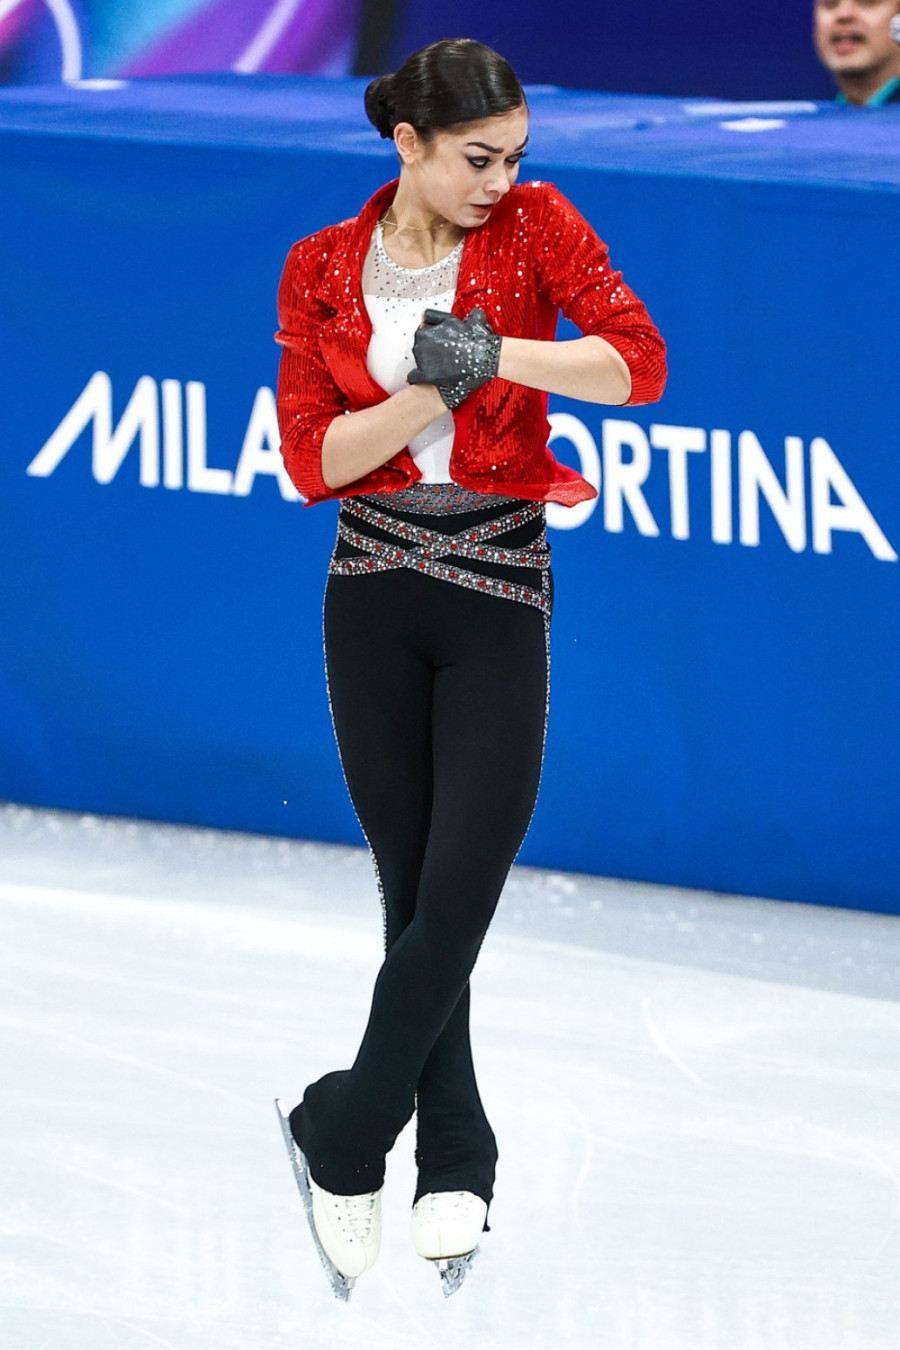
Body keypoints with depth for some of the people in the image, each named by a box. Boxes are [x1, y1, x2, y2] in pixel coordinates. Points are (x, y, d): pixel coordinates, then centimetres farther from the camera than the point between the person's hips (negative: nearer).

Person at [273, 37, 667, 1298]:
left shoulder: (535, 224, -1)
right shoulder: (322, 269, 2)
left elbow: (638, 359, -14)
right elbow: (313, 458, -4)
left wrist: (496, 356, -24)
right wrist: (430, 393, -18)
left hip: (501, 595, -1)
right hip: (375, 594, 1)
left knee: (460, 889, -9)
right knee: (415, 889, 6)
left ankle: (341, 1134, 5)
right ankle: (454, 1165, 14)